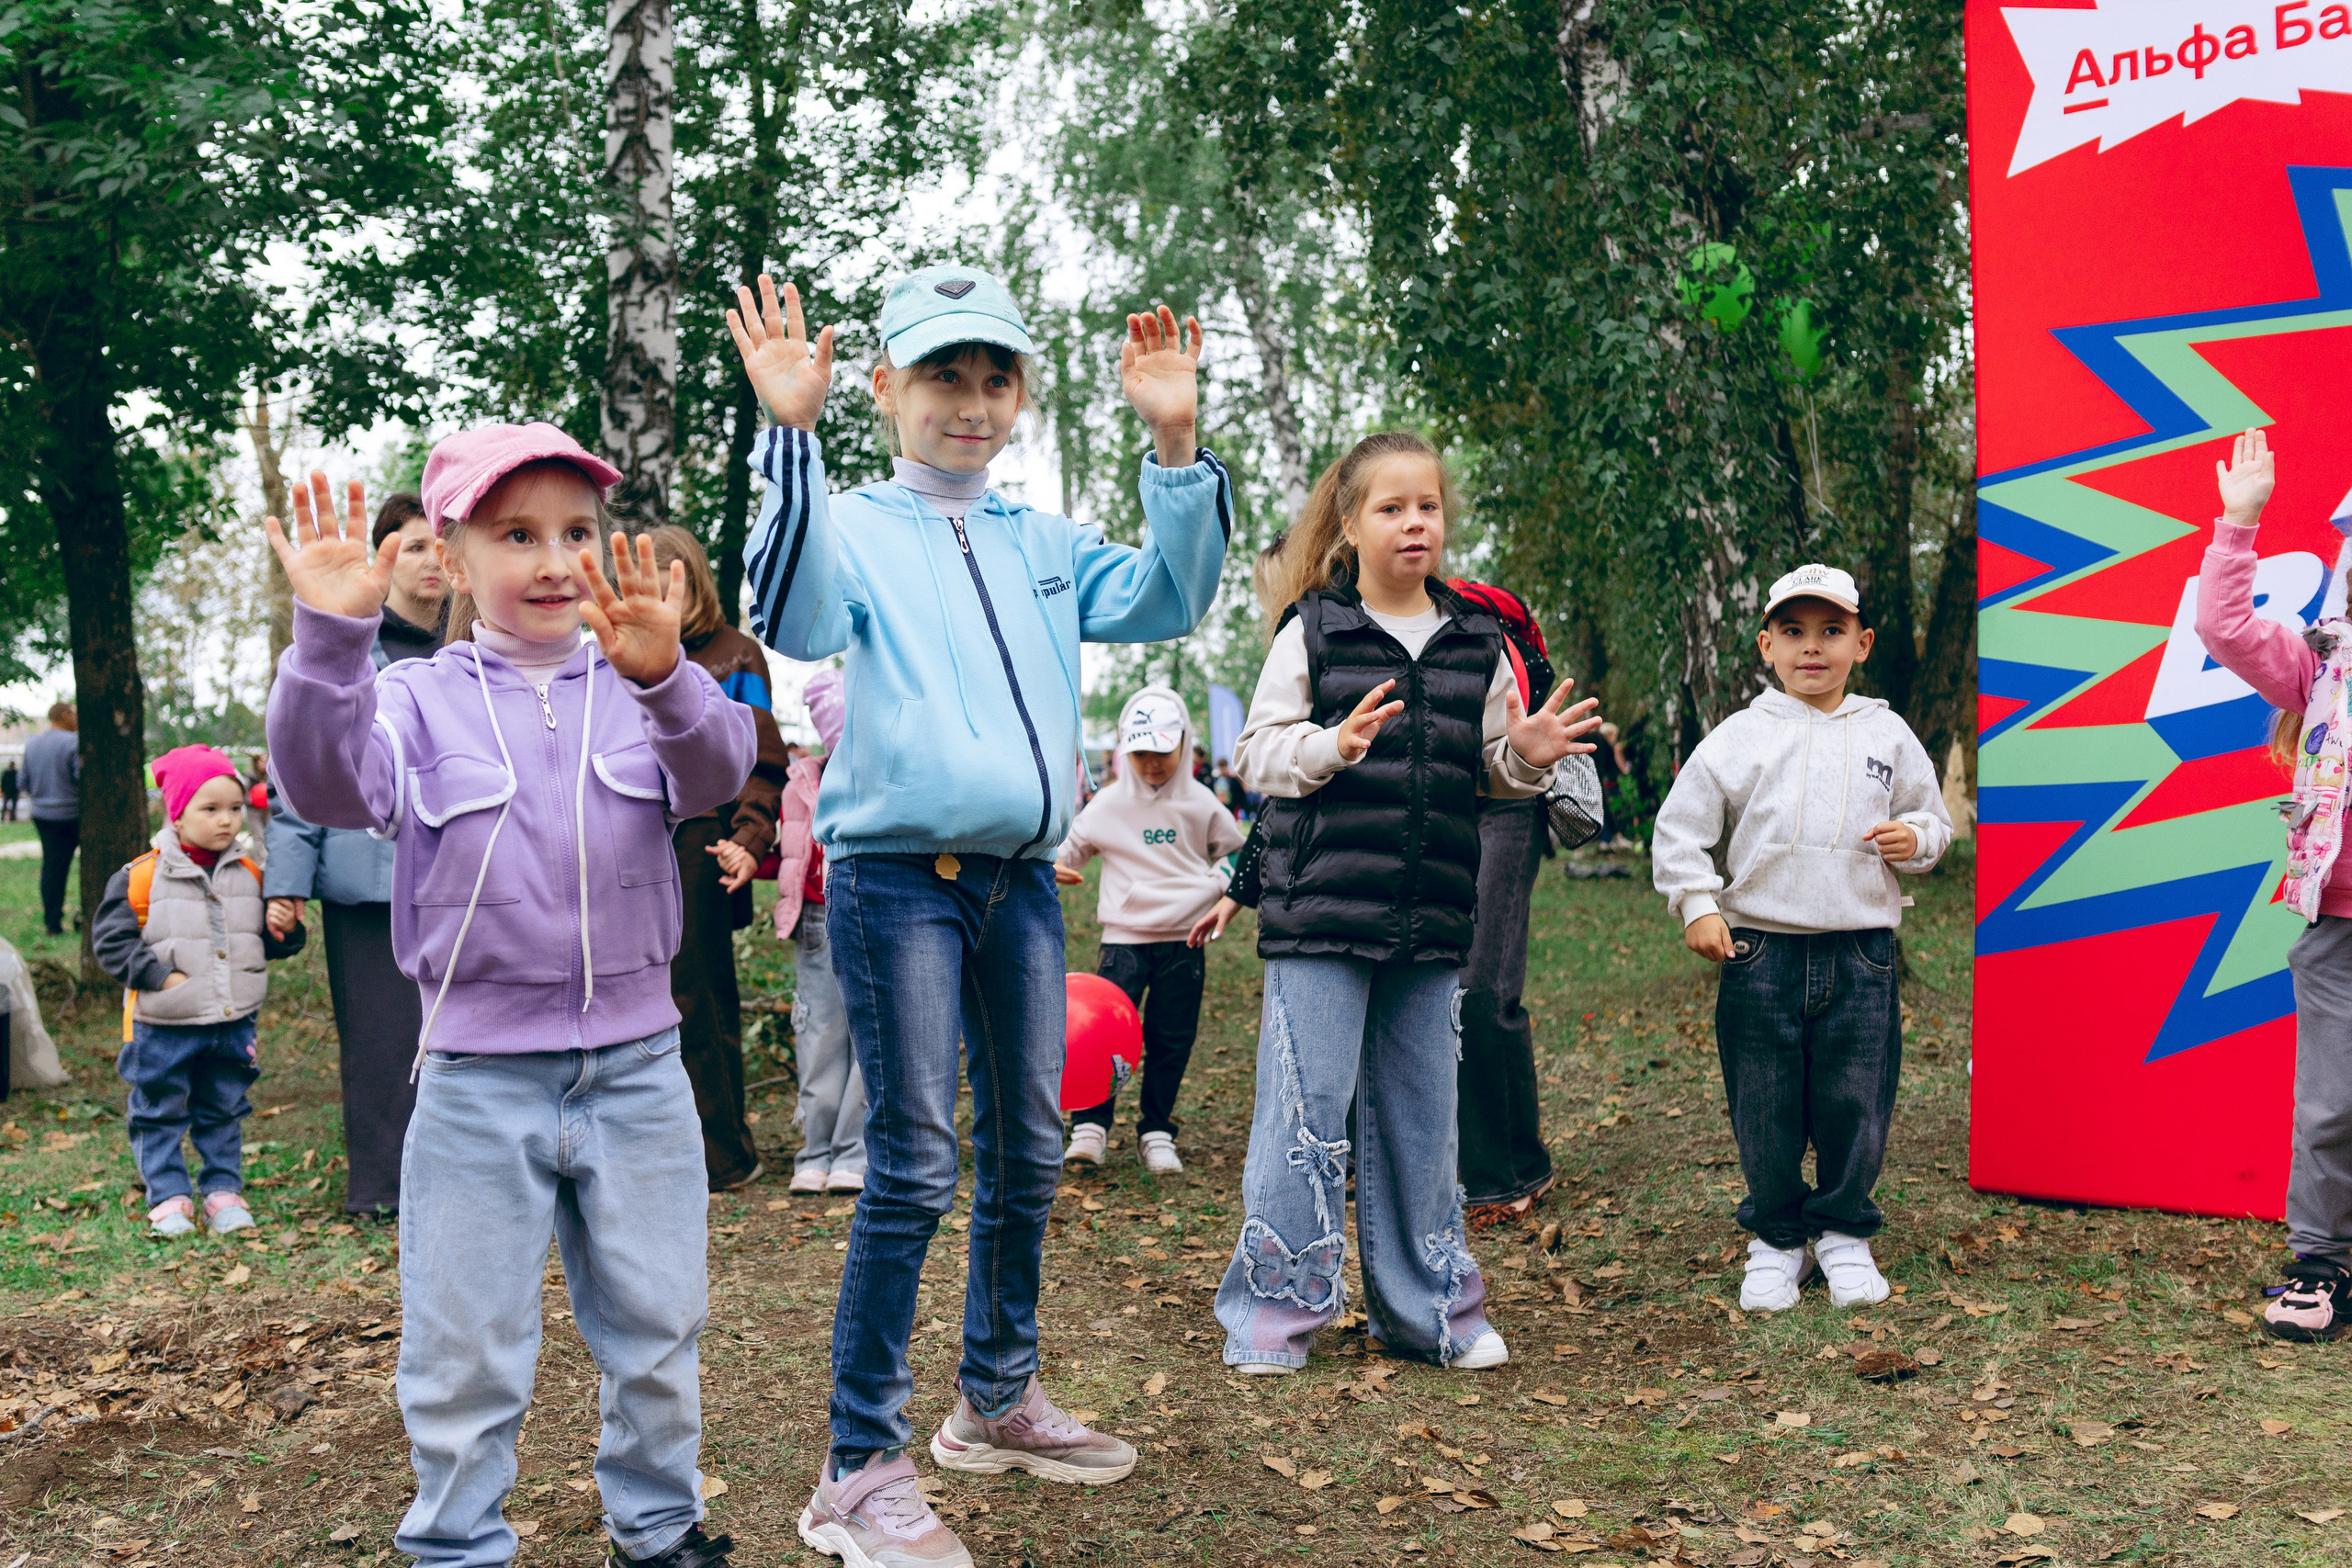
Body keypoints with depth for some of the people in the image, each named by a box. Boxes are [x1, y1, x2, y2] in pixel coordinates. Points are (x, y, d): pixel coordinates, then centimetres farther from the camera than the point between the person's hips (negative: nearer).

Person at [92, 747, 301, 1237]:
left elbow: (272, 941, 11)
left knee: (225, 1113, 14)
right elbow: (110, 940, -11)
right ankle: (168, 1198, 19)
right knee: (160, 1114, 7)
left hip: (233, 1024, 4)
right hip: (163, 1027, -3)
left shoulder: (249, 875, 3)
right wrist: (160, 975, -19)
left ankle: (223, 1192, 25)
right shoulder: (141, 877, -11)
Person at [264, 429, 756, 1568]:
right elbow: (327, 783, -20)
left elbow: (717, 770, -19)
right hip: (479, 1077, -1)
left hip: (636, 1065, 2)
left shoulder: (638, 690, 0)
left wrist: (663, 678, -40)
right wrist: (330, 636, -36)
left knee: (658, 1328, 16)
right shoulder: (420, 699, -3)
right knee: (465, 1350, 9)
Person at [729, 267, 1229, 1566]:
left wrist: (1174, 446, -9)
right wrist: (789, 434, -30)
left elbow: (1165, 601, 1)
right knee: (915, 1167, -7)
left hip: (1021, 877, 6)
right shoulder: (856, 525, 0)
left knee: (1029, 1153, 13)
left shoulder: (1045, 544, 15)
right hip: (896, 878, -6)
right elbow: (795, 618, -22)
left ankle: (997, 1404, 32)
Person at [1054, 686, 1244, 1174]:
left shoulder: (1200, 804, 4)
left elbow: (1235, 853, 16)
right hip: (1124, 937, -1)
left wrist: (1214, 890, -2)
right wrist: (1055, 866, -12)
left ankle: (1156, 1134, 16)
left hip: (1185, 941, 1)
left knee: (1171, 1041, 4)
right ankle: (1090, 1128, -3)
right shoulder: (1110, 804, 2)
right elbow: (1072, 845, 11)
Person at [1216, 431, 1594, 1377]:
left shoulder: (1477, 643, 11)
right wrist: (1334, 746, -21)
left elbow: (1489, 775, 15)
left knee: (1421, 1111, 12)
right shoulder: (1311, 632, -1)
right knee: (1308, 1107, -3)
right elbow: (1256, 753, -3)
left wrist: (1525, 758, -6)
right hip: (1321, 908, -4)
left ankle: (1426, 1307, 24)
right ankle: (1274, 1309, 10)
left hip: (1432, 918, 4)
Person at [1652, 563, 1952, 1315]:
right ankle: (1777, 1237, 24)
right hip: (1759, 952, -1)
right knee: (1764, 1112, 5)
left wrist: (1915, 839, -4)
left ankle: (1844, 1232, 25)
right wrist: (1697, 906, -6)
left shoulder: (1888, 736, 9)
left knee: (1856, 1107, 4)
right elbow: (1679, 831, 3)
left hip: (1861, 955, 1)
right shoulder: (1737, 738, 2)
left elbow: (1932, 816, 18)